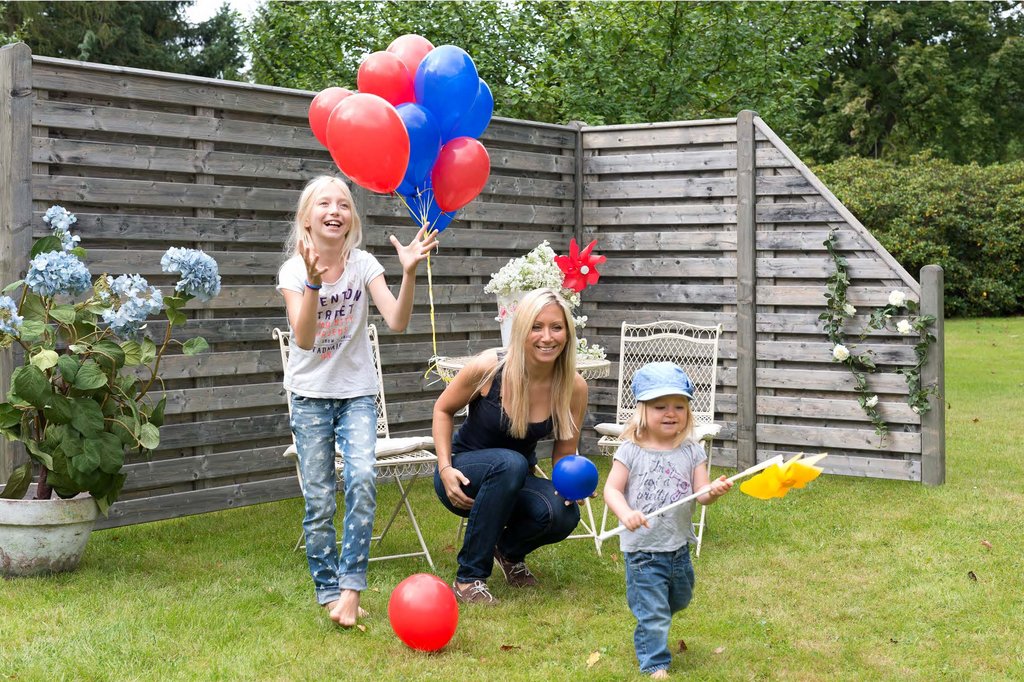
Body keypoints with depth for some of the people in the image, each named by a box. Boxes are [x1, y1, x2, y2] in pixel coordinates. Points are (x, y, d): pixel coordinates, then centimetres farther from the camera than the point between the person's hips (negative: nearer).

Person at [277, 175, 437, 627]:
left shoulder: (363, 265, -7)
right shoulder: (294, 271, -9)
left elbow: (396, 322, -20)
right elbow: (303, 338, -24)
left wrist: (409, 272, -34)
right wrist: (314, 282, -38)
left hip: (357, 392, 0)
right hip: (311, 395, 0)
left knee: (362, 478, -21)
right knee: (319, 498, -1)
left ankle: (351, 587, -13)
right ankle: (329, 591, 13)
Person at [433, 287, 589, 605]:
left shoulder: (574, 387, -13)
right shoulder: (487, 368, -21)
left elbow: (564, 452, -1)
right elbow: (443, 410, -4)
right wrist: (445, 468, -15)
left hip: (515, 483, 3)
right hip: (465, 481, -3)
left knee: (563, 515, -29)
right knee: (510, 463, -37)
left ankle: (510, 551, 9)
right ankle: (468, 578, -24)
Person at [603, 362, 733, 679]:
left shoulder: (692, 451, -3)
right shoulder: (631, 451, -11)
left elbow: (701, 493, -8)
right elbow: (612, 489, -12)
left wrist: (714, 491, -32)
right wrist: (626, 513, -31)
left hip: (679, 547, 5)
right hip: (642, 549, -5)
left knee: (679, 600, 25)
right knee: (652, 612, 0)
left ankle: (648, 632, 53)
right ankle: (655, 664, 17)